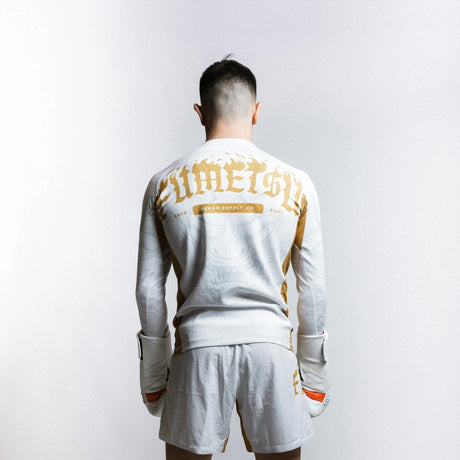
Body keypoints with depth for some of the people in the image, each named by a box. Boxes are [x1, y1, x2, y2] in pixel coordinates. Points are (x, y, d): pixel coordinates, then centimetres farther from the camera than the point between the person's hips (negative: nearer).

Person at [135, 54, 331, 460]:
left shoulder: (165, 184, 0)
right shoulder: (295, 183, -1)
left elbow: (149, 290, 2)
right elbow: (313, 290, 2)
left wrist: (153, 377, 13)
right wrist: (315, 374, 13)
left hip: (197, 349, 0)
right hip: (270, 345, 0)